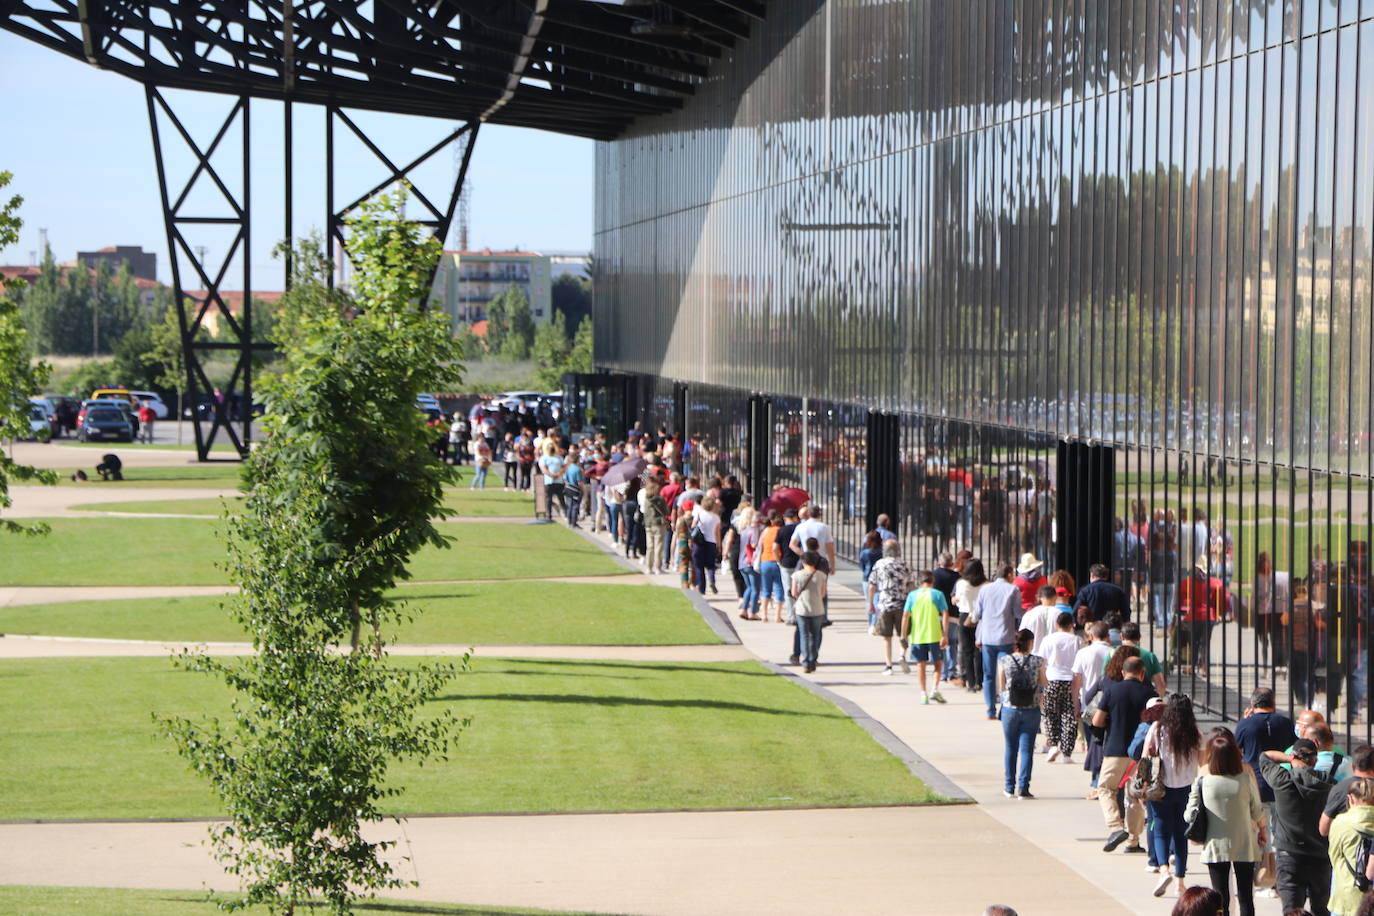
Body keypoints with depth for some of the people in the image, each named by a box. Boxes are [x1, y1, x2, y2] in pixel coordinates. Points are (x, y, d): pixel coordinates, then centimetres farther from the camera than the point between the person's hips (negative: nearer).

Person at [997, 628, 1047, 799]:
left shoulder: (1004, 661, -6)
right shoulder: (1038, 662, -7)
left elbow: (1001, 688, 0)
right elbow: (1043, 686, 3)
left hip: (1010, 709, 1)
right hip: (1031, 709, -1)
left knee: (1010, 748, 14)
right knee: (1027, 749, 4)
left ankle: (1009, 788, 20)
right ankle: (1023, 788, 0)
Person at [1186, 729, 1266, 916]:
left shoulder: (1202, 778, -11)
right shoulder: (1246, 774, -11)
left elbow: (1190, 814, -7)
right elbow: (1256, 809, -2)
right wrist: (1261, 829, 18)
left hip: (1216, 846, 0)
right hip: (1244, 844, 0)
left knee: (1221, 899, 6)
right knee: (1246, 897, 10)